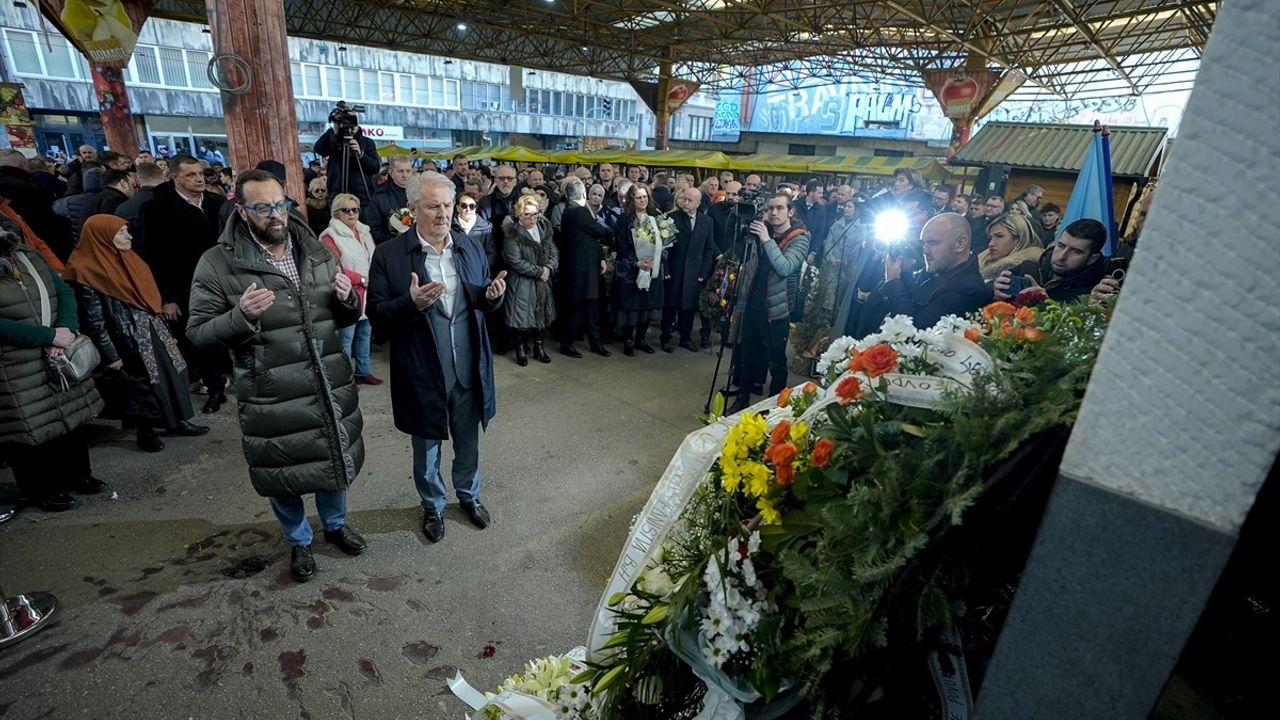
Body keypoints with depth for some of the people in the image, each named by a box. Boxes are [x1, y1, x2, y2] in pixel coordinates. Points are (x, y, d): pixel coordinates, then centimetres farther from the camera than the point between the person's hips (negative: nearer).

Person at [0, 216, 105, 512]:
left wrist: (66, 329, -15)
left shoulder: (30, 257, 9)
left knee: (72, 416, 16)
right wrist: (51, 335, -20)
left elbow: (64, 291, 2)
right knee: (29, 429, 5)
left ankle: (76, 474, 33)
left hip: (60, 360, 6)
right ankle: (41, 489, 23)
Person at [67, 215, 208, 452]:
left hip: (154, 332, 7)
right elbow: (95, 321, -12)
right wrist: (110, 356, -11)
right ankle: (145, 431, 23)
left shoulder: (128, 259, 8)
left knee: (171, 374, 11)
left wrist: (165, 332, 16)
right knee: (142, 384, 5)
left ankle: (177, 422, 25)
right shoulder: (88, 272, -14)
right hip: (129, 341, -7)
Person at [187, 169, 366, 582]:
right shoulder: (218, 264, -9)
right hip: (273, 399, -3)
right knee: (283, 474, 16)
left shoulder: (318, 253, 3)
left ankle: (335, 524, 48)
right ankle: (298, 541, 43)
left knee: (335, 460, 21)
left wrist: (347, 299, -14)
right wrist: (240, 315, -26)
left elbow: (345, 319, 9)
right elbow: (198, 334, -7)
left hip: (330, 387, 3)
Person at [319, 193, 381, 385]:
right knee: (345, 337, -4)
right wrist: (361, 279, -15)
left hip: (367, 295, 8)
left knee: (364, 334, 15)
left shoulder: (364, 233, 15)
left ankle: (364, 371, 27)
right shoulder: (331, 237, -9)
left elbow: (374, 260, 18)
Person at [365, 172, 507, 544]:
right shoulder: (389, 254, -11)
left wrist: (493, 295, -15)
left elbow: (484, 303, 8)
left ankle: (469, 495, 47)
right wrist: (412, 303, -30)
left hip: (468, 371, 3)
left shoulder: (470, 247, 1)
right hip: (422, 374, -3)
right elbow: (378, 317, -11)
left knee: (468, 443, 21)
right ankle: (432, 506, 44)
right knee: (426, 448, 19)